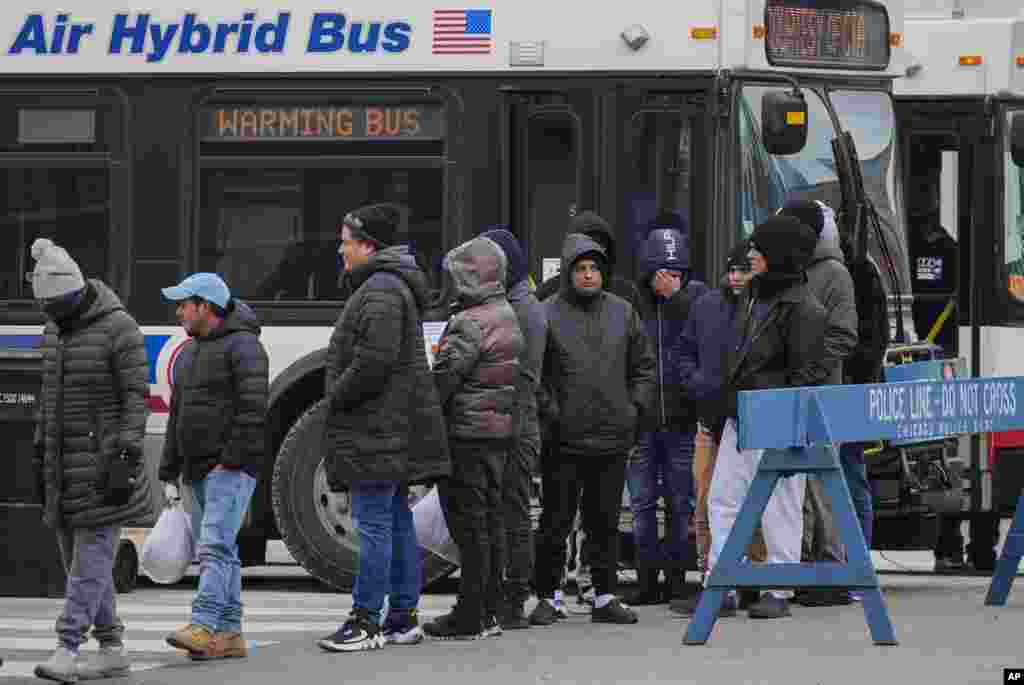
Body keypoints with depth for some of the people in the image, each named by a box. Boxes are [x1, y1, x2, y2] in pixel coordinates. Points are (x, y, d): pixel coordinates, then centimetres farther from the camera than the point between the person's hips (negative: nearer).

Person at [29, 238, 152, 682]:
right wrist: (41, 456, 16)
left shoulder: (119, 329, -12)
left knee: (92, 554, -11)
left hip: (103, 459, -8)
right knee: (79, 557, 8)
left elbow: (136, 396, -14)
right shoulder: (55, 331, 11)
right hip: (66, 461, 8)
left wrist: (126, 458, -20)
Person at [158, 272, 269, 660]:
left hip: (232, 467, -9)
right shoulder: (190, 352, 19)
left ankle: (203, 628, -28)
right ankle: (229, 636, 10)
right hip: (199, 469, 9)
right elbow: (178, 414, 22)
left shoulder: (242, 346, -9)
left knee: (215, 545, -19)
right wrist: (169, 473, 18)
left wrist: (231, 460, -21)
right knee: (218, 554, 8)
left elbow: (253, 409, -18)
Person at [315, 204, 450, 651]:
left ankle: (365, 621, -10)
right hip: (392, 429, 11)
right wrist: (338, 399, 16)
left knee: (373, 523, -10)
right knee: (397, 522, 11)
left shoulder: (381, 292, -15)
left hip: (378, 430, -11)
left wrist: (335, 397, -11)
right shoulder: (392, 287, 20)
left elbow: (373, 362, -24)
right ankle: (403, 619, 14)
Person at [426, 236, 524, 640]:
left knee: (469, 524, -6)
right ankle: (487, 613, 18)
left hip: (467, 433, -9)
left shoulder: (470, 324, -17)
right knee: (490, 521, 13)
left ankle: (469, 617, -4)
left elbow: (444, 377, -19)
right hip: (501, 430, 9)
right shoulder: (509, 318, 14)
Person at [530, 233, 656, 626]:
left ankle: (605, 597, 15)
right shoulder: (547, 316, -4)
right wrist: (549, 412, -11)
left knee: (606, 521, 9)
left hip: (613, 436, 4)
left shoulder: (622, 313, 10)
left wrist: (636, 406, 5)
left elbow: (643, 367, 17)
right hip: (564, 440, -4)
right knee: (556, 521, 2)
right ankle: (547, 597, 10)